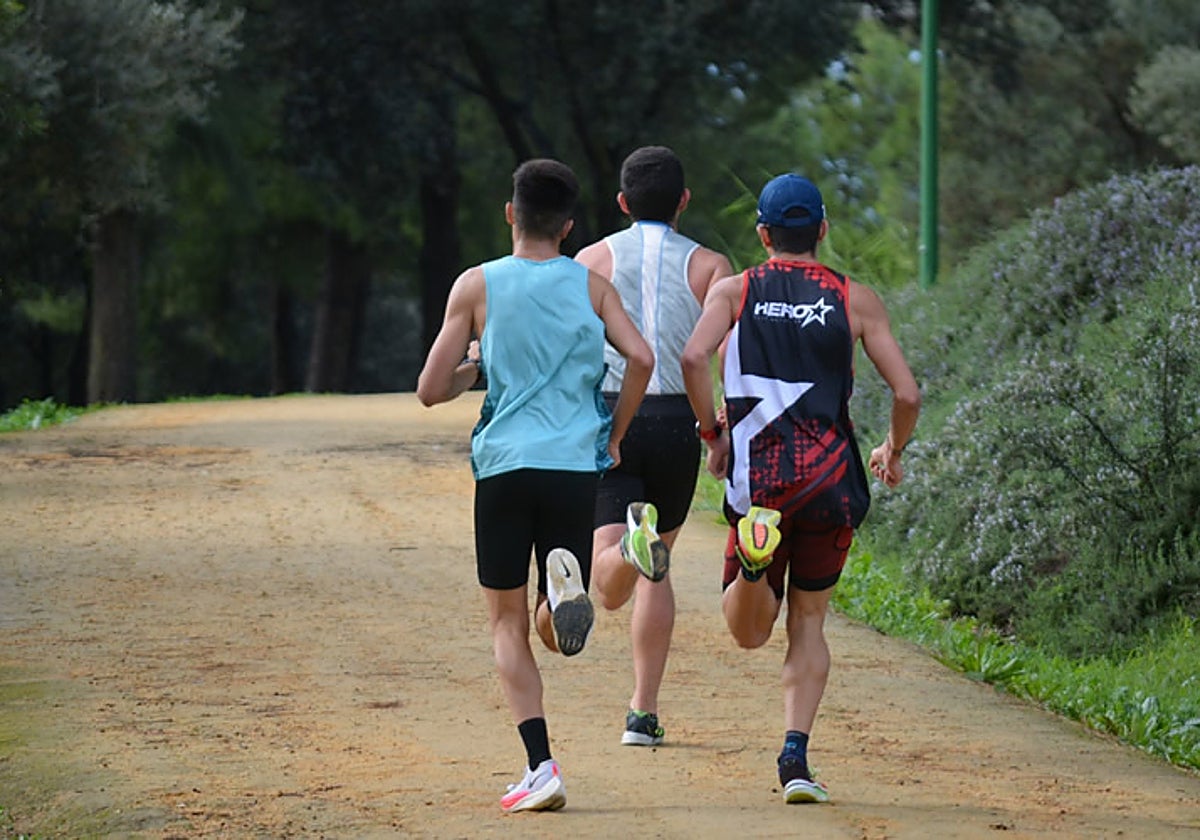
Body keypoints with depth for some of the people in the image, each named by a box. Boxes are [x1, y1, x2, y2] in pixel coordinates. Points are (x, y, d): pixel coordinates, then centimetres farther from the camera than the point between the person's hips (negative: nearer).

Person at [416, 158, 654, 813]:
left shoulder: (476, 286, 2)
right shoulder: (591, 286, 7)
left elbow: (431, 390, 0)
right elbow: (641, 359, -7)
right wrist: (613, 436, 6)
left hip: (504, 465, -1)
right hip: (576, 466, 1)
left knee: (508, 624, 7)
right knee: (557, 631, 12)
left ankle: (540, 766, -9)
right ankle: (565, 584, -26)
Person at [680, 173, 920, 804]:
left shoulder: (734, 291, 6)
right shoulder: (856, 300, 6)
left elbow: (694, 357, -13)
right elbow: (906, 393, 0)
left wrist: (712, 433, 0)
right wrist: (892, 452, 19)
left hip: (757, 476, 0)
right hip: (830, 479, 0)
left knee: (748, 632, 8)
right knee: (808, 622, 15)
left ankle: (753, 553, -25)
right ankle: (795, 757, 0)